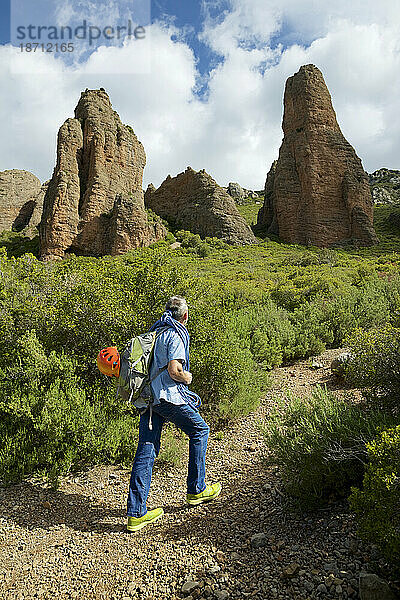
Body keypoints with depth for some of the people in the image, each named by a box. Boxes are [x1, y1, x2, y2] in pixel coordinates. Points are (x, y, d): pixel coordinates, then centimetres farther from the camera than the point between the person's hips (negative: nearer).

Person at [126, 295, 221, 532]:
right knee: (200, 430, 13)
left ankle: (136, 513, 13)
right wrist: (187, 377, -2)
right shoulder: (176, 335, -11)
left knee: (146, 451, 8)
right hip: (167, 396, -8)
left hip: (147, 398, 8)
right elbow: (174, 370, -21)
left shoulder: (156, 331, 16)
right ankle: (196, 490, 22)